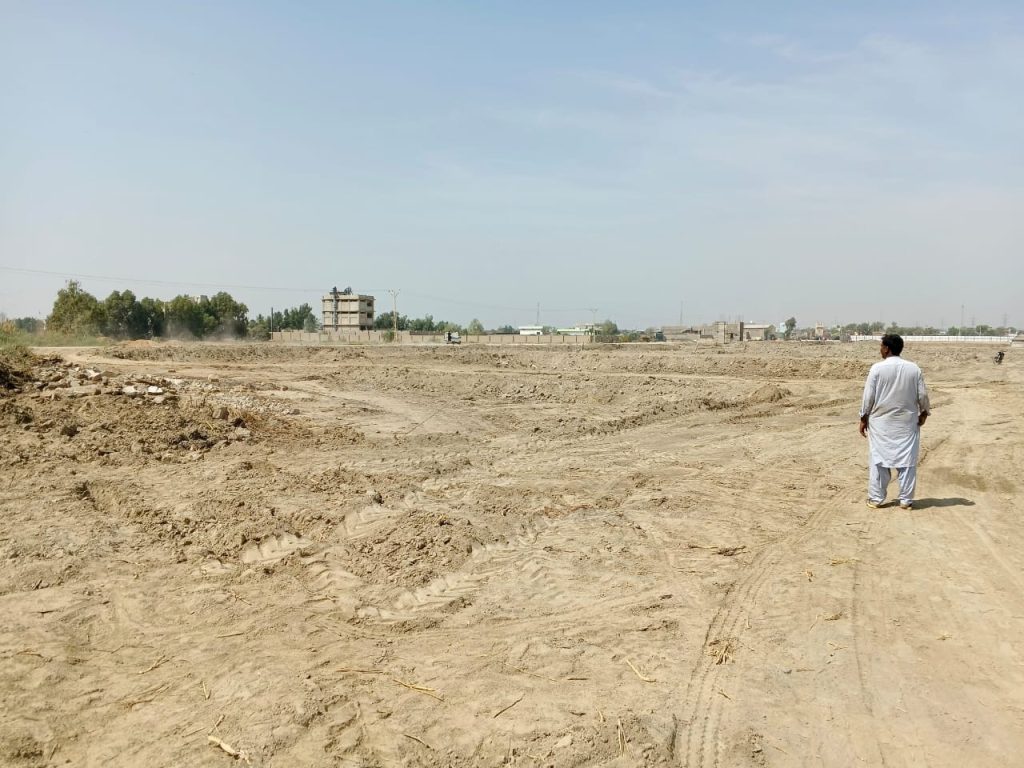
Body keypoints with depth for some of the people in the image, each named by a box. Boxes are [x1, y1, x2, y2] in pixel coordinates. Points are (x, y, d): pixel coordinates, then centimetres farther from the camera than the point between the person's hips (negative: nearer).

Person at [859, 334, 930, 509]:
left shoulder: (877, 368, -10)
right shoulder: (914, 369, -2)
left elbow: (868, 396, -7)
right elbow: (922, 395, 2)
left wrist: (864, 418, 2)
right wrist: (924, 413, 18)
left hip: (881, 422, -2)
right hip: (907, 422, 2)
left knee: (878, 459, 6)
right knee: (907, 461, 8)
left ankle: (876, 498, 10)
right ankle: (906, 500, 11)